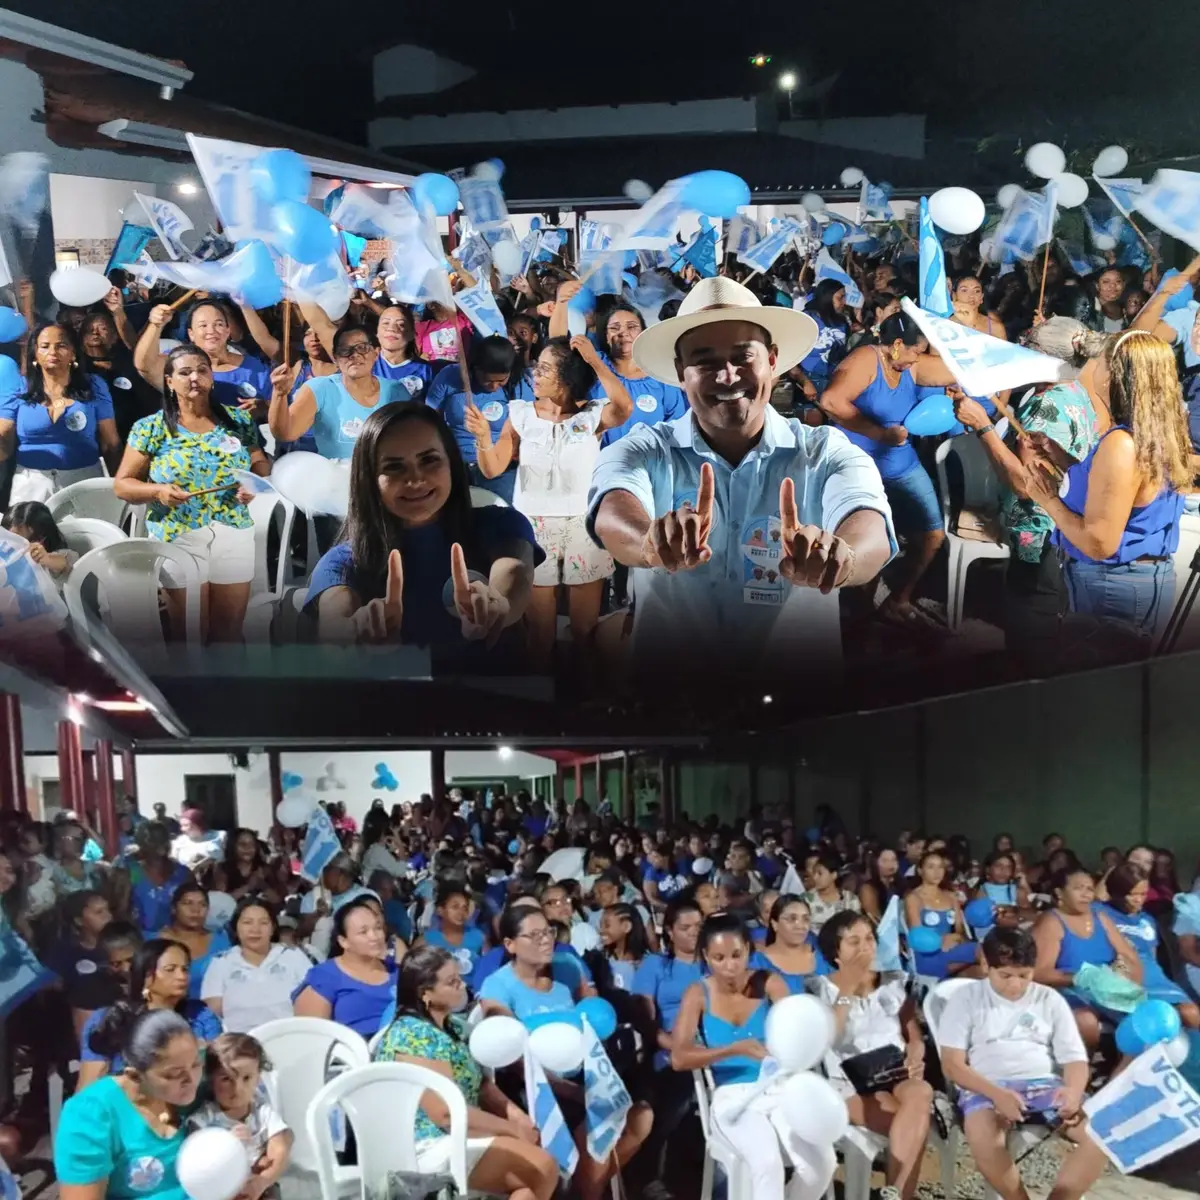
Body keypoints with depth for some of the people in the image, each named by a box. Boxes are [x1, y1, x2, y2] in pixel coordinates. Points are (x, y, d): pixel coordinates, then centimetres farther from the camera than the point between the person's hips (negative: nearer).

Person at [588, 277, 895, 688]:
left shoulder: (829, 454, 0)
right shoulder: (642, 452, 0)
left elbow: (870, 528, -19)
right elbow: (614, 515, -21)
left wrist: (841, 555, -41)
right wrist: (653, 543, -42)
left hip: (800, 683, 1)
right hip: (666, 683, -1)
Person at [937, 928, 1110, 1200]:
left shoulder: (1050, 999, 13)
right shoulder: (966, 998, 4)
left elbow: (1075, 1058, 9)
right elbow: (952, 1063, -2)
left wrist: (1073, 1091, -15)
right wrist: (996, 1093, -20)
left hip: (1046, 1084, 3)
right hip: (987, 1088, -3)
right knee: (982, 1137, -36)